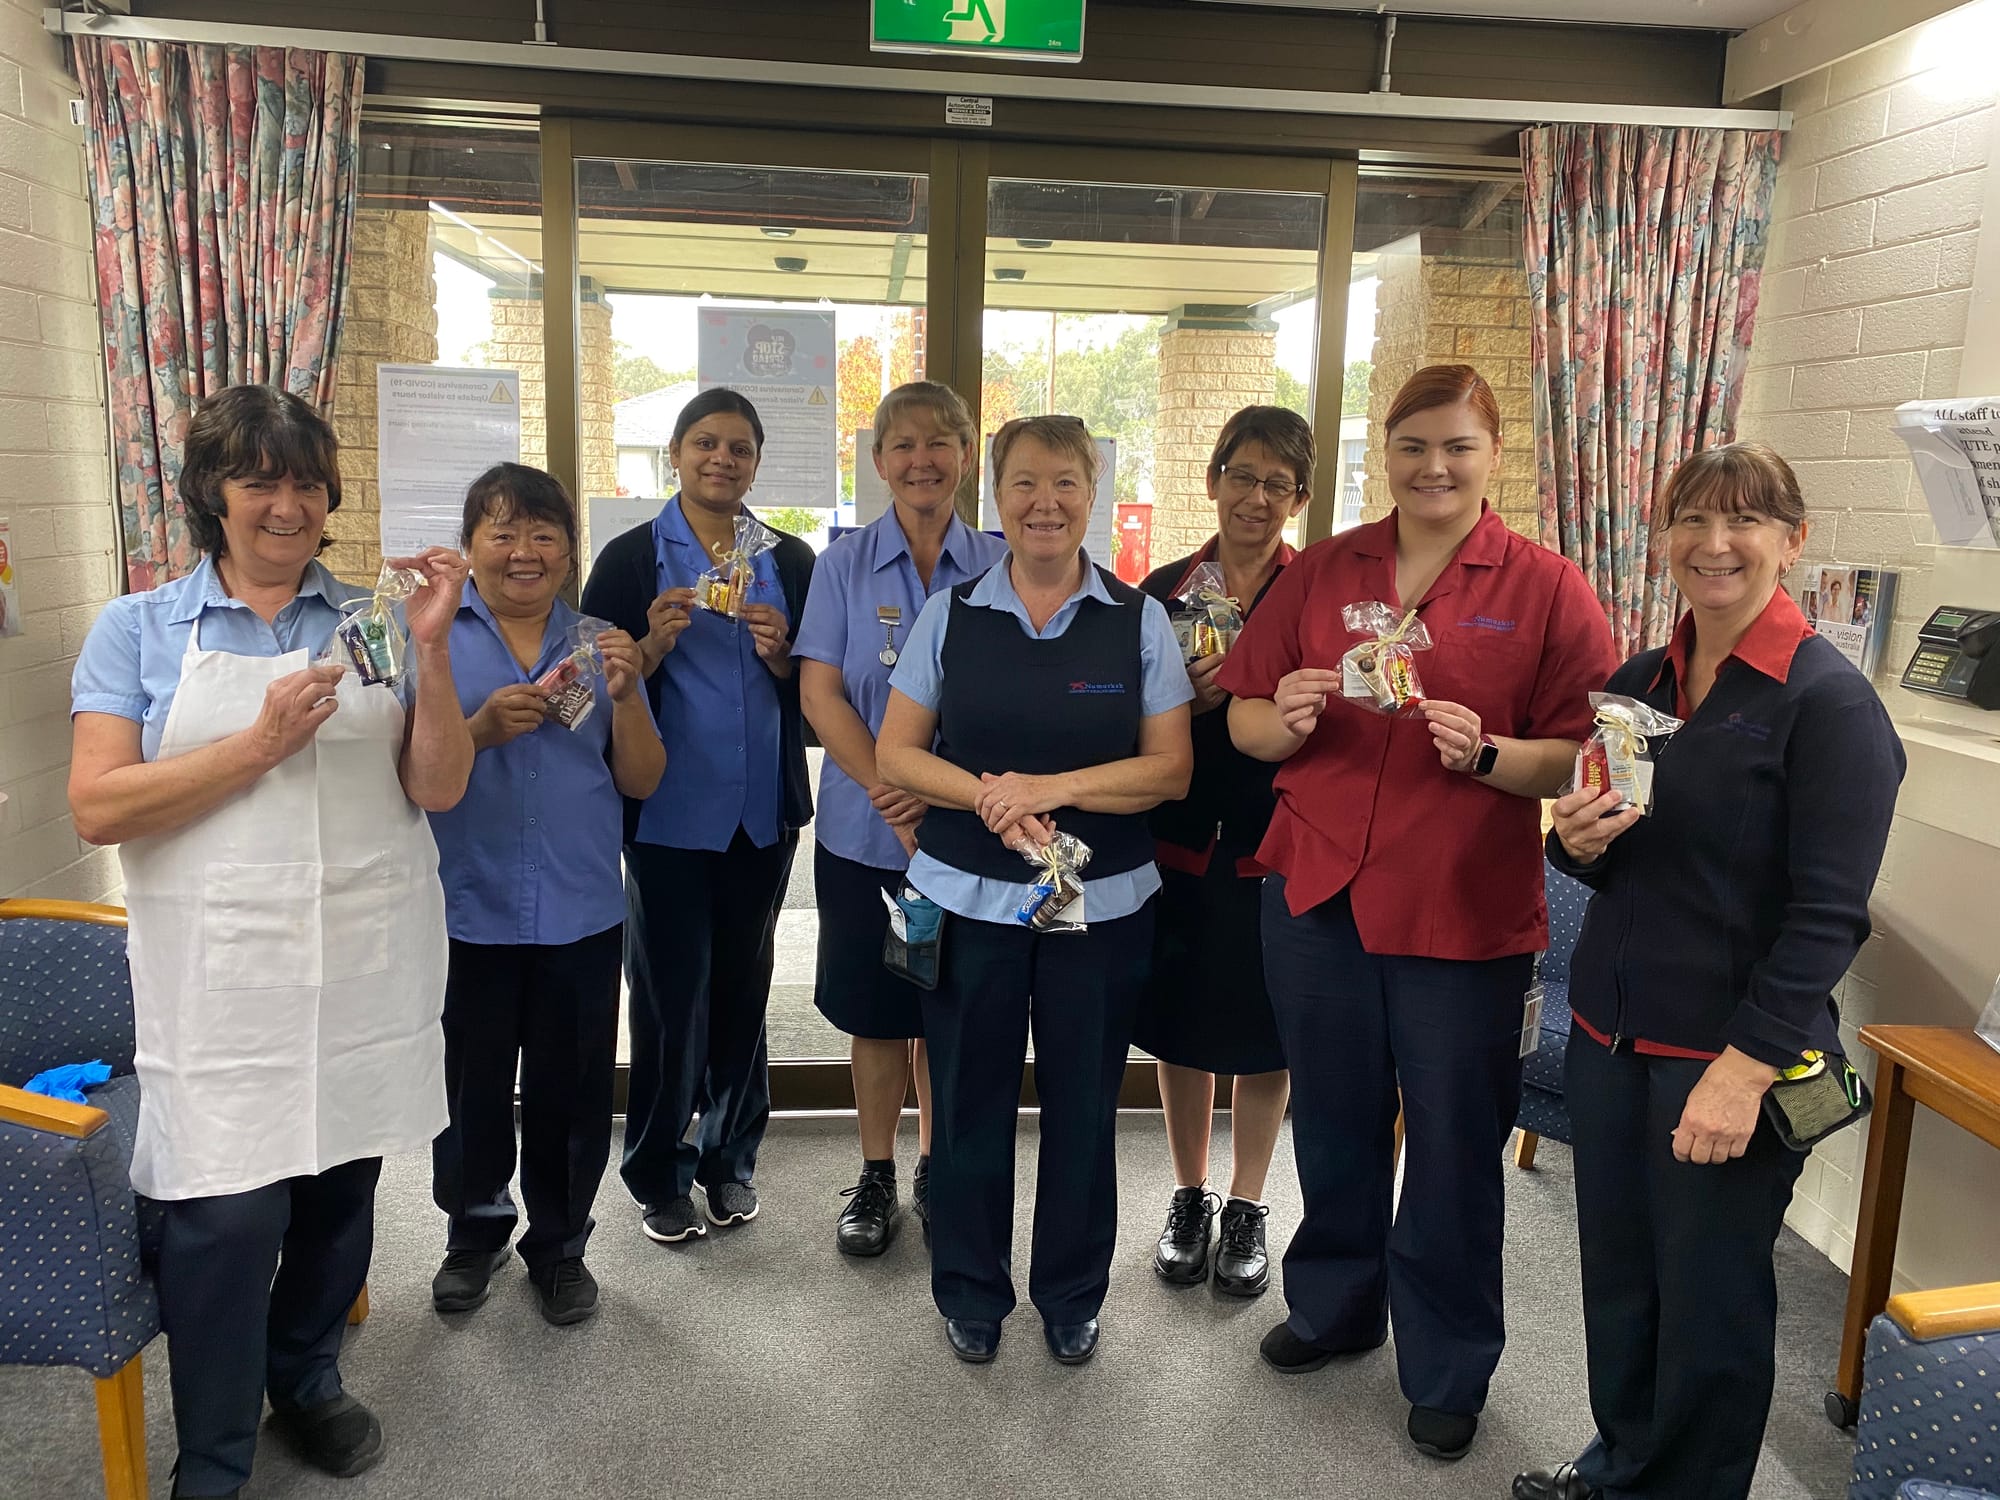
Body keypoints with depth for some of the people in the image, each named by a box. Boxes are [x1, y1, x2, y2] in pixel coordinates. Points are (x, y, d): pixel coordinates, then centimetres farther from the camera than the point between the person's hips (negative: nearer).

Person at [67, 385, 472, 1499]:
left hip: (369, 966, 3)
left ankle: (307, 1378, 40)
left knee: (341, 1187, 14)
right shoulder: (139, 631, 3)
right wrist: (261, 744, -17)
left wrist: (433, 652, -13)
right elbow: (99, 807, -7)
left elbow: (438, 791, -1)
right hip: (224, 976, -2)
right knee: (230, 1210, -4)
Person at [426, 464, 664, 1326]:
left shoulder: (598, 643, 6)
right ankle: (474, 1231, 35)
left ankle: (558, 1244, 30)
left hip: (580, 914, 2)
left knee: (571, 1091, 10)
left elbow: (640, 783, 4)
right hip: (467, 908, -1)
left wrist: (625, 697, -13)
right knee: (472, 1086, 11)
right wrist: (482, 728, -22)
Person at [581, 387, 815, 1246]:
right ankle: (661, 1175, 19)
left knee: (742, 988, 12)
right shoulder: (631, 558, 1)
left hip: (764, 811, 3)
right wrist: (654, 644, -18)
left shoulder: (791, 561, 8)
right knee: (670, 994, 2)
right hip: (668, 811, -2)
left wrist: (779, 654, -12)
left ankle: (730, 1159, 27)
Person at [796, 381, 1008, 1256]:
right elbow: (820, 693, -6)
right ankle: (875, 1176, 26)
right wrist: (891, 792, -17)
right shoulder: (844, 565, 2)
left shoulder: (998, 567, 1)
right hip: (866, 832, 0)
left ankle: (938, 1169, 30)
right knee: (877, 1011, 9)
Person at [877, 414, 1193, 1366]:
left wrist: (1053, 788, -17)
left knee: (1083, 1104, 11)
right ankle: (970, 1291, 32)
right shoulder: (950, 615, 2)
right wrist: (989, 795, -17)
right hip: (968, 898, 1)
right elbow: (896, 753, 0)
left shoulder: (1138, 621, 0)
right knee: (969, 1100, 10)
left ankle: (1073, 1295, 33)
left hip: (1102, 903, 0)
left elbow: (1171, 767, -4)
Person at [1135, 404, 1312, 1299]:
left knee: (1261, 1035, 10)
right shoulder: (1165, 589, 5)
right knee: (1178, 1025, 12)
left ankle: (1246, 1208, 30)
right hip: (1178, 846, 2)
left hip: (1274, 850, -2)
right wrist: (1182, 696, -13)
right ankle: (1188, 1199, 32)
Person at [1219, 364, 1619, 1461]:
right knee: (1333, 1120, 18)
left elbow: (1583, 756, -5)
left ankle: (1449, 1367, 32)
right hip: (1317, 889, 3)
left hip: (1465, 910, -2)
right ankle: (1333, 1304, 43)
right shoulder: (1322, 571, 5)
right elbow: (1243, 717, 7)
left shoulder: (1546, 589, -3)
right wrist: (1287, 721, -14)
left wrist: (1486, 754, -23)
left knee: (1454, 1143, 9)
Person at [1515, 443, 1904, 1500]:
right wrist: (1577, 839, -7)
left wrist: (1747, 1066, -21)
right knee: (1615, 1275, 18)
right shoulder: (1636, 682, 7)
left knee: (1707, 1302, 10)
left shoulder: (1829, 701, -12)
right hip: (1608, 1033, 6)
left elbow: (1829, 915, -16)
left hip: (1731, 1056, -6)